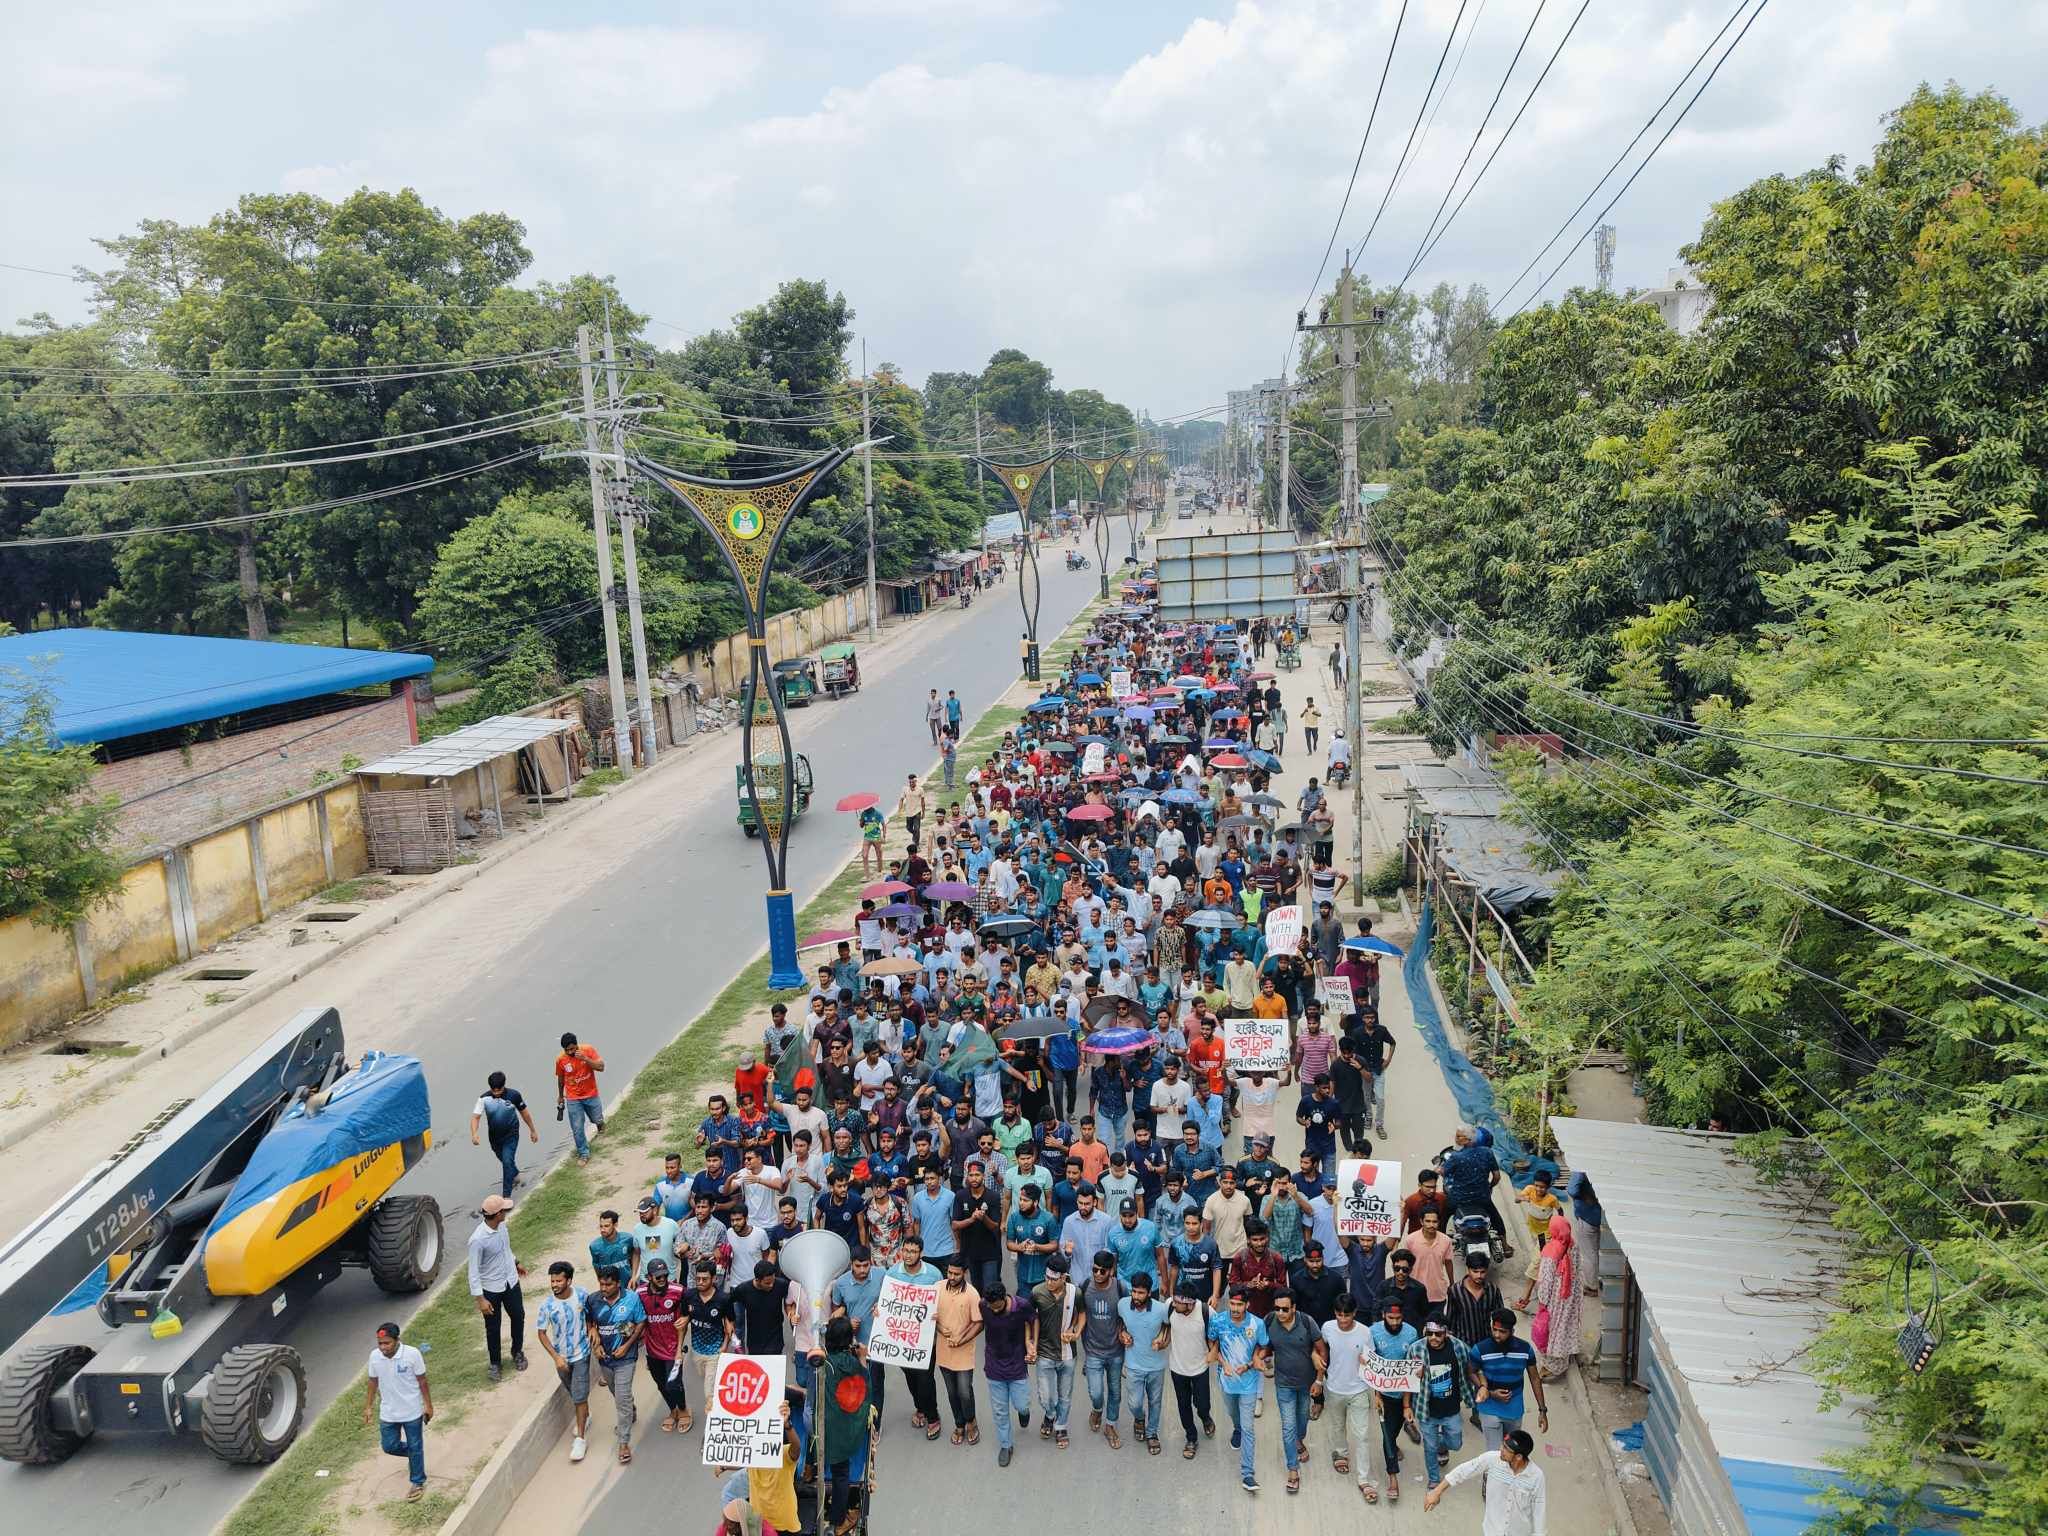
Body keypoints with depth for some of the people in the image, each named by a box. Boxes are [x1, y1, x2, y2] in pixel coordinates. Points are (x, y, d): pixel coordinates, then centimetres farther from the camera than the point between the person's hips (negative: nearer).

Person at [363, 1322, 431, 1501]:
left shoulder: (412, 1354, -23)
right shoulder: (374, 1356, -12)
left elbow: (422, 1381, -12)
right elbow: (373, 1382, 4)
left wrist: (428, 1405, -7)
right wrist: (368, 1407, 8)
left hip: (412, 1411, -4)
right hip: (388, 1413, 4)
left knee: (415, 1447, 9)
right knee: (389, 1447, 12)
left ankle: (418, 1483, 30)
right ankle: (413, 1455, 44)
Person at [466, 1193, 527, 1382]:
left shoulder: (501, 1226, -9)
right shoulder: (478, 1239, -30)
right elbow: (473, 1271, -22)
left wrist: (516, 1263, 26)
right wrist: (480, 1299, -20)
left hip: (511, 1283, 6)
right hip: (491, 1289, -6)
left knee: (518, 1318, 18)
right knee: (493, 1328, 12)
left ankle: (517, 1352, 42)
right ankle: (495, 1363, 33)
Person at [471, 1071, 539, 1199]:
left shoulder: (513, 1095, -17)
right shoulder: (484, 1098, -17)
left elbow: (524, 1112, -4)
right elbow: (475, 1117, -18)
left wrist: (532, 1130, 5)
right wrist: (474, 1134, -37)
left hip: (511, 1135, -3)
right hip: (494, 1136, 3)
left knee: (507, 1161, -16)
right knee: (503, 1159, 24)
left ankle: (507, 1195, -8)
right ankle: (515, 1175, 54)